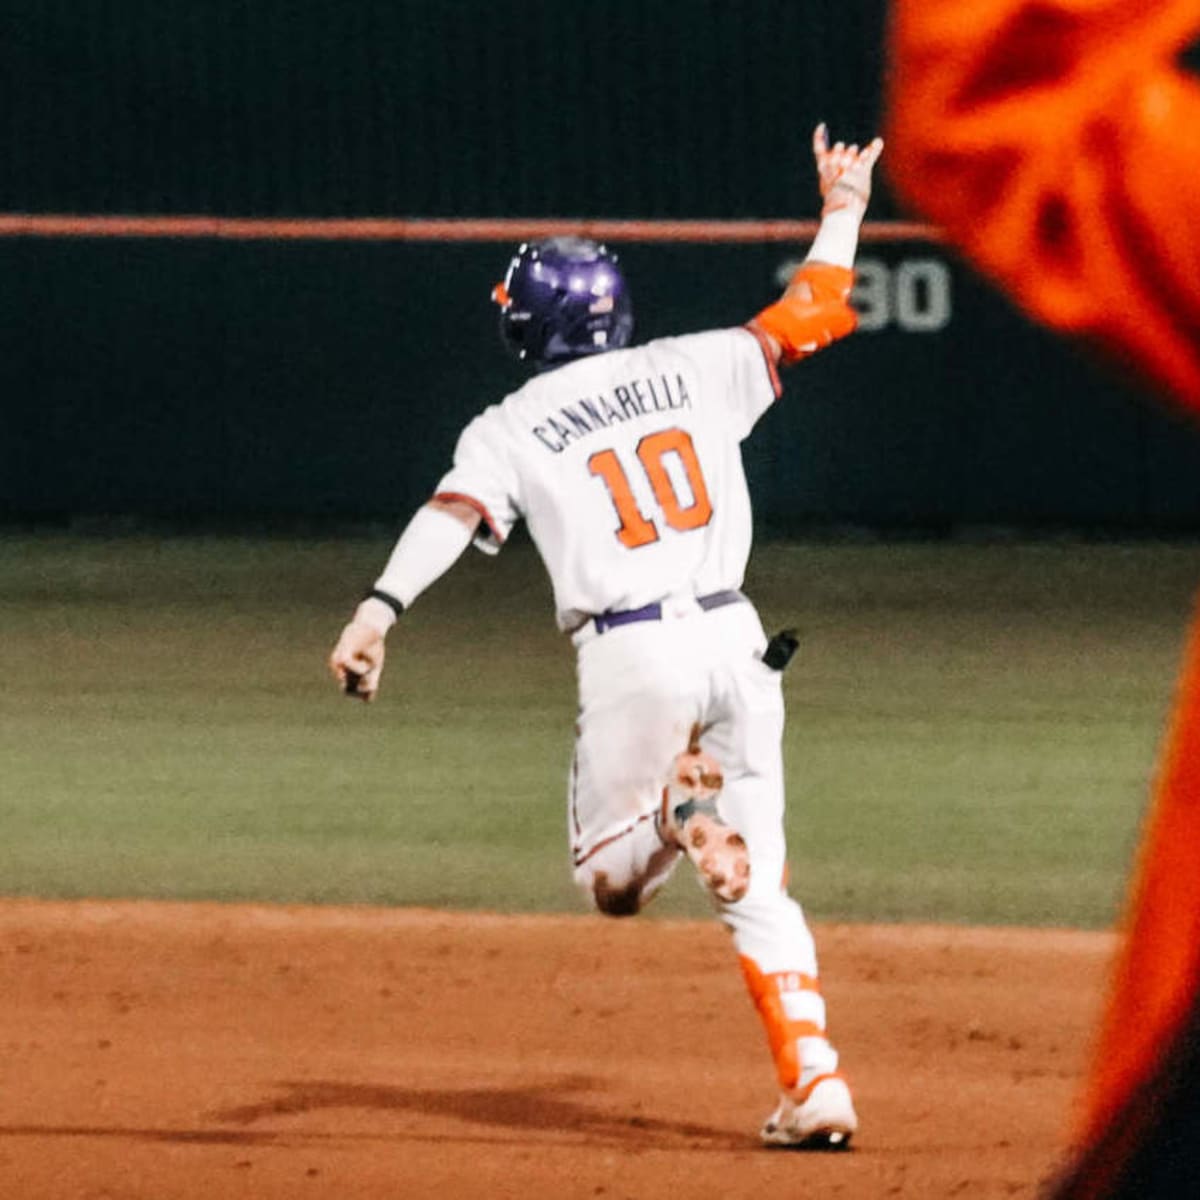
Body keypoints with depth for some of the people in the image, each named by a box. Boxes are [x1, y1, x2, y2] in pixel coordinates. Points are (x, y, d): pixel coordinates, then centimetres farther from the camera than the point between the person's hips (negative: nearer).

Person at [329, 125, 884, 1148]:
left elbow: (453, 514, -12)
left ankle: (678, 803, -22)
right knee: (760, 888, 11)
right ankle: (815, 1083, -1)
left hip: (632, 655, -3)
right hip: (733, 637, 3)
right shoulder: (691, 371, 11)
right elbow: (809, 318, 22)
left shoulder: (514, 426, 4)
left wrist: (378, 613, -25)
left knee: (611, 880, 11)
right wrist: (842, 213, 37)